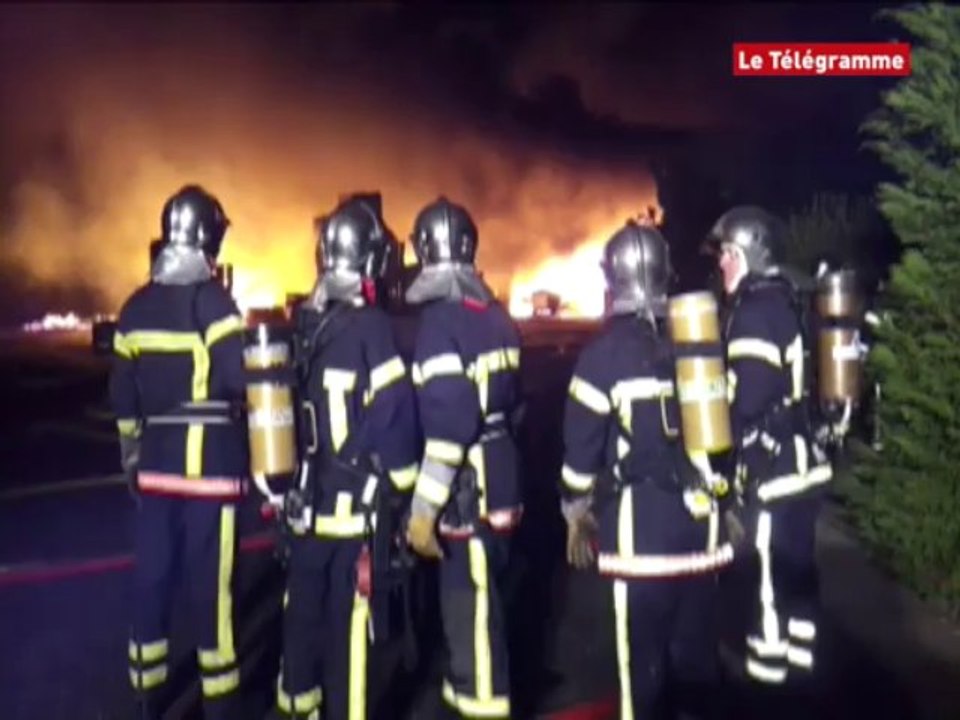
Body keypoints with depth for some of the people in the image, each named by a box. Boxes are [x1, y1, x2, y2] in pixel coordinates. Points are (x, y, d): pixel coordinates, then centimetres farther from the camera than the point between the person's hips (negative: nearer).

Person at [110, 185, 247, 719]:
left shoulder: (136, 307, 9)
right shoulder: (212, 300, -11)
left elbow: (123, 395, 13)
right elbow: (239, 380, -20)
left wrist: (131, 457, 23)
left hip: (156, 464, 6)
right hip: (210, 465, -6)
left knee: (153, 578, 13)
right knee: (211, 584, 2)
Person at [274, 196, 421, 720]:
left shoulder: (305, 320, -2)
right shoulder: (372, 326, -10)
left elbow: (289, 406, 2)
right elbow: (394, 418, -12)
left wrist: (288, 480, 8)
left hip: (307, 498, 3)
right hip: (353, 504, -3)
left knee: (303, 611, 16)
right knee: (349, 620, 8)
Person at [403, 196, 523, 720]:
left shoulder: (441, 321, -18)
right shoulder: (494, 314, 8)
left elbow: (448, 425, -24)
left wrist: (423, 508, -20)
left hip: (467, 489, -9)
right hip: (497, 478, 9)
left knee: (471, 605, 1)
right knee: (474, 596, 22)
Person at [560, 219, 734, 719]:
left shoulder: (607, 350, -8)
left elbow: (583, 440, -7)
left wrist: (576, 511, 6)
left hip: (641, 517, -5)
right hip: (699, 512, 5)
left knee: (642, 650, 4)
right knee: (696, 641, 16)